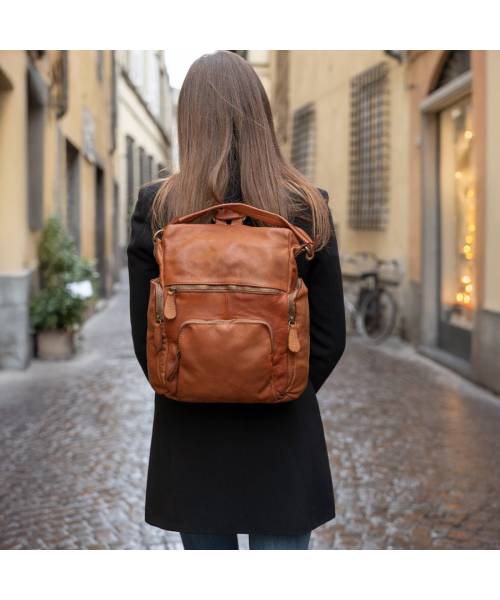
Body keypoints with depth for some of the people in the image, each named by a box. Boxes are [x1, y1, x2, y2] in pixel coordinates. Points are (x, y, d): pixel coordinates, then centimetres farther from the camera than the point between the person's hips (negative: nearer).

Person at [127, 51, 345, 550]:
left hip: (190, 436, 1)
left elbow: (144, 333, -3)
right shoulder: (307, 207, -6)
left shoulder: (155, 207, -7)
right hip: (282, 435, 0)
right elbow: (331, 335, -3)